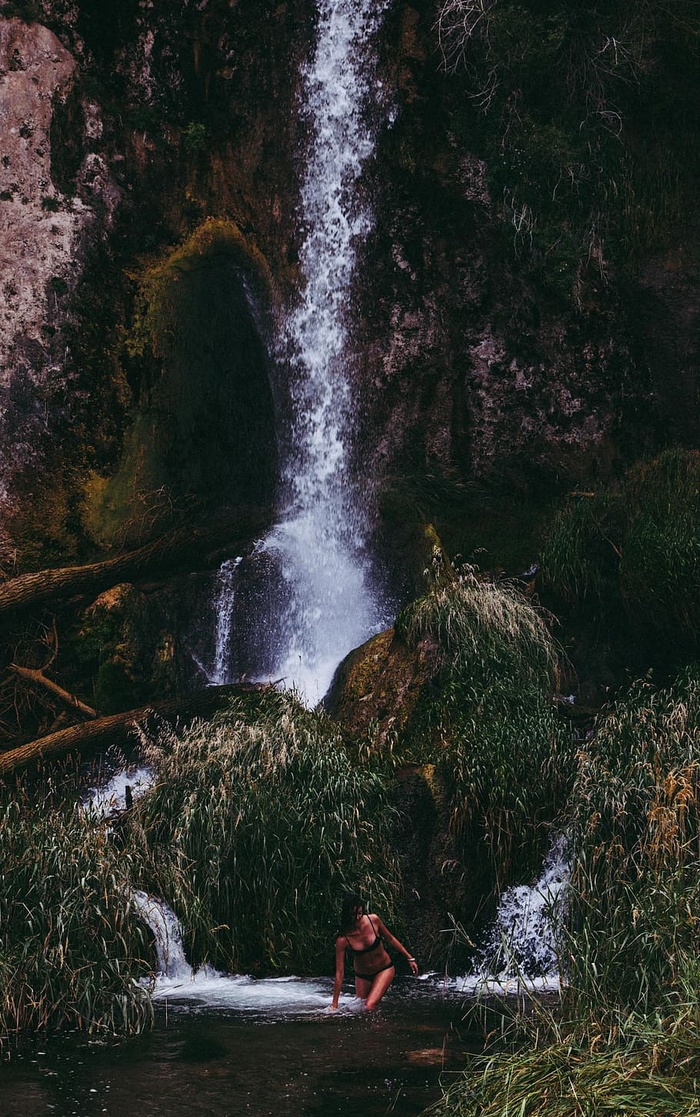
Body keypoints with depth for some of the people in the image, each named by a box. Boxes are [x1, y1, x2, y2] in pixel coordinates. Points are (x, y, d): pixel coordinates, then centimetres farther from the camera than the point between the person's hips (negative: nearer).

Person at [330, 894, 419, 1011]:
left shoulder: (373, 920, -19)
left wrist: (410, 958, 7)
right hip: (362, 976, 1)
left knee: (370, 1006, -19)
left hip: (384, 970, -1)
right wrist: (334, 1003, -18)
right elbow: (339, 973, -18)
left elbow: (390, 939, 0)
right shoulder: (343, 939, -23)